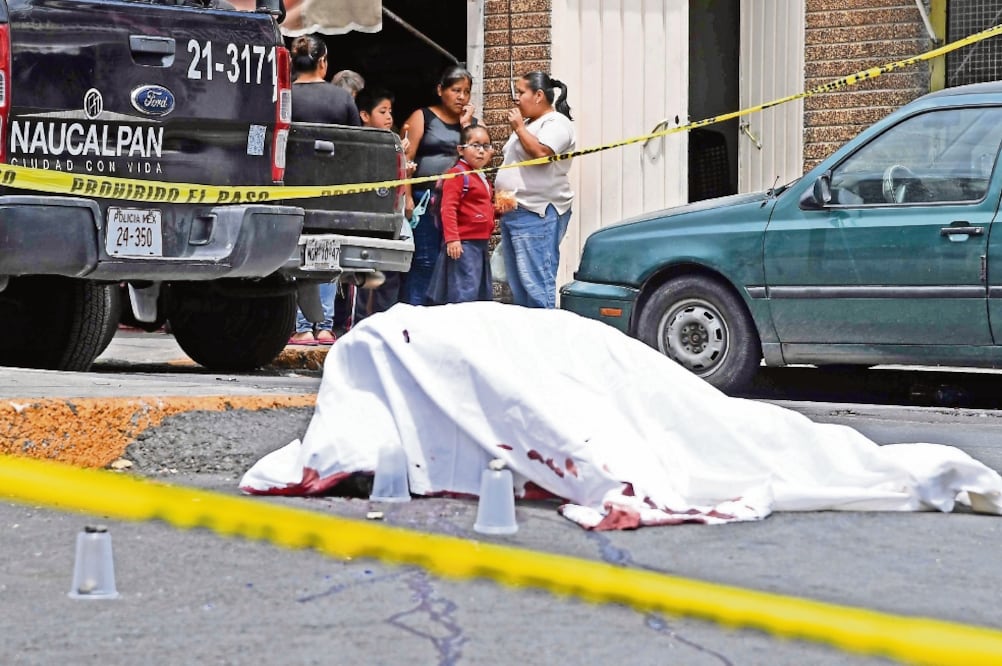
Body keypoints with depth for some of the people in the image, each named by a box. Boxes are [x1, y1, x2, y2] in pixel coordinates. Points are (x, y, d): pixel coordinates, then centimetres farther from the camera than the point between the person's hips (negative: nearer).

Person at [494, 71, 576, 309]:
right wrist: (501, 194, 14)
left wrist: (519, 127, -12)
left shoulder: (556, 123, -7)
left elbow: (541, 152, -24)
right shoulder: (528, 124, 22)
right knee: (517, 285, 10)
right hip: (513, 212, 10)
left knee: (536, 284, -14)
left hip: (537, 216, -10)